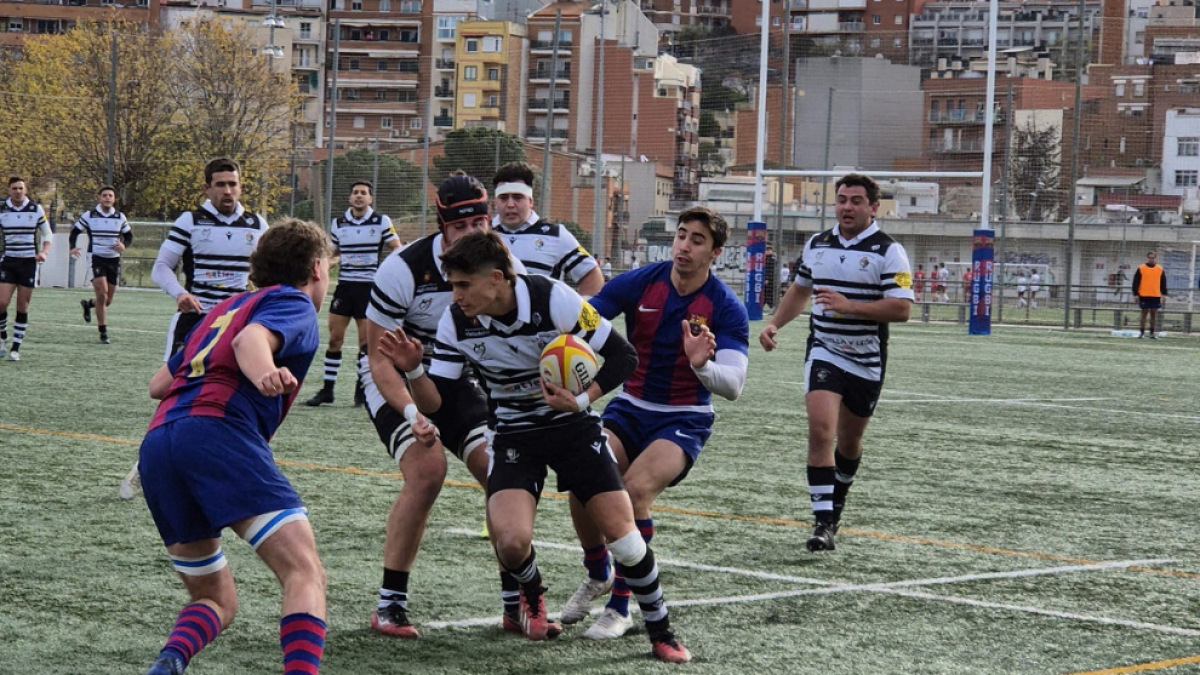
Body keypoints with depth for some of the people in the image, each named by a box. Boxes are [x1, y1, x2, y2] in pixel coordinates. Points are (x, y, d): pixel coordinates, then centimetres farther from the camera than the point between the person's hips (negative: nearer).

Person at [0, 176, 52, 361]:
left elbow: (47, 235, 9)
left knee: (23, 306, 1)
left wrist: (44, 252, -8)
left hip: (29, 262, 0)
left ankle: (16, 348, 9)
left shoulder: (36, 210, 0)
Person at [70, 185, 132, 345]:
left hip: (114, 260, 3)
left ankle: (88, 304, 42)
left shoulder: (120, 217, 5)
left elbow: (129, 236, 13)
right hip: (96, 258, -3)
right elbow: (75, 231, 7)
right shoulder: (89, 216, -1)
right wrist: (73, 247, -11)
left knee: (108, 300, 7)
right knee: (102, 294, -19)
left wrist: (124, 245, -10)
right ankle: (103, 332, -10)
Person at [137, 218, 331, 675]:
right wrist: (265, 375, -32)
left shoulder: (225, 307, 33)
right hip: (218, 431, -7)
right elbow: (252, 338, -11)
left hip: (156, 443, 7)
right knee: (306, 575, -14)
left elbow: (158, 384, 36)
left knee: (215, 601, 16)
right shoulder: (295, 303, 12)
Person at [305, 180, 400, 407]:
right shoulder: (338, 223, 8)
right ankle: (327, 389, 6)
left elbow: (397, 250, 1)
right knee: (334, 338, 0)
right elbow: (331, 254, 19)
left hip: (369, 287, -2)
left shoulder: (381, 222, -1)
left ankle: (361, 389, 10)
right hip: (345, 285, 2)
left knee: (366, 340, 0)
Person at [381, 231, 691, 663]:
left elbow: (623, 356, -14)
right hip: (513, 435, 1)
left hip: (572, 426, -1)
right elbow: (434, 403, -11)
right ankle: (531, 593, 16)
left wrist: (582, 400, -26)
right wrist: (412, 369, -29)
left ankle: (661, 634, 11)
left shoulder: (553, 299, -22)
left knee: (621, 530, -12)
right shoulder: (457, 323, -13)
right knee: (510, 542, -22)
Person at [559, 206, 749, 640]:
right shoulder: (640, 283, -5)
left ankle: (620, 607, -16)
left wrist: (701, 363, -41)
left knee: (637, 487, -30)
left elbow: (733, 386, -19)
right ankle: (597, 576, 9)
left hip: (684, 420, -3)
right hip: (630, 408, 3)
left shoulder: (726, 308, -12)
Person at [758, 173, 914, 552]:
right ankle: (824, 522, -20)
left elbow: (902, 308, -17)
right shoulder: (817, 245, 7)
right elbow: (801, 289, 24)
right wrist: (775, 324, 11)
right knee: (820, 430, -19)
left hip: (867, 361, -2)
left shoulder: (888, 251, -9)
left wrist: (850, 306, -26)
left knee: (849, 443, 13)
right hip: (824, 353, 2)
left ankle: (836, 503, 40)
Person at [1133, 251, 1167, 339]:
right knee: (1144, 313, 0)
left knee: (1154, 314, 5)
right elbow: (1136, 282, 0)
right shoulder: (1141, 268, 0)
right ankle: (1142, 332, 5)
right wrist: (1136, 294, -5)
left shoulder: (1160, 269, 8)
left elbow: (1163, 283, 13)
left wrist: (1164, 294, 9)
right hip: (1144, 296, -2)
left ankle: (1152, 333, 11)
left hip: (1156, 296, 2)